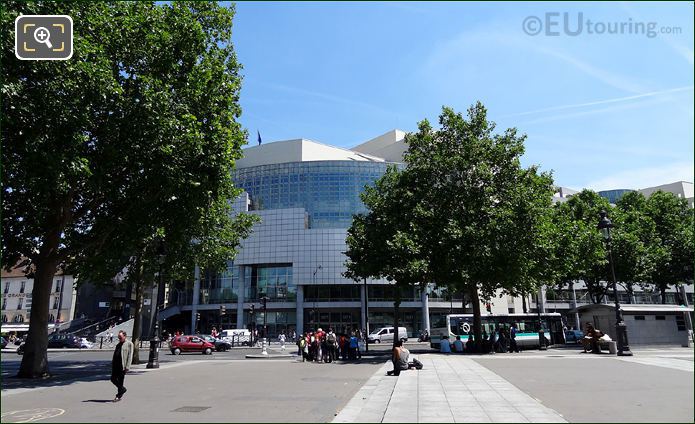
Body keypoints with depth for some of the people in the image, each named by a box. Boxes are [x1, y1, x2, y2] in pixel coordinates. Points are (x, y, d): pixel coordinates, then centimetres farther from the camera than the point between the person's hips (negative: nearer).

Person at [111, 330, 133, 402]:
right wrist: (112, 363, 15)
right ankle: (123, 389, 29)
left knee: (120, 381, -1)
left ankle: (119, 396, 12)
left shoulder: (129, 344, -5)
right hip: (115, 365, 7)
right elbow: (114, 355, 22)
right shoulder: (118, 344, 18)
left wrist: (127, 367, -16)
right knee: (113, 379, 9)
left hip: (122, 366, -7)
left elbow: (130, 356, -10)